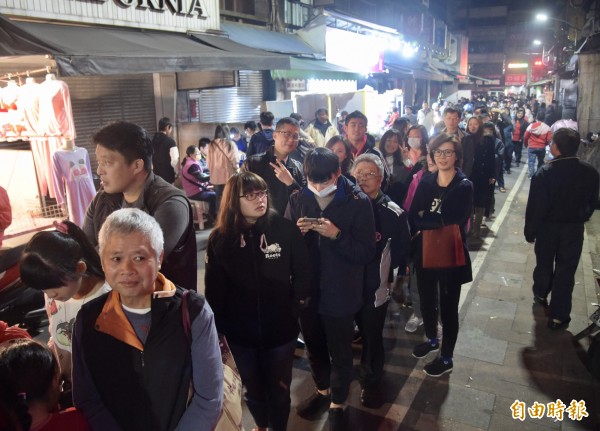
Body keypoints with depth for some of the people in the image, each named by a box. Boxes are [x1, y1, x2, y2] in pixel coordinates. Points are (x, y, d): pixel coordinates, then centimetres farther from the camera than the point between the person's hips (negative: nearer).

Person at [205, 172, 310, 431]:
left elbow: (302, 272, -3)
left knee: (279, 388, 16)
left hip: (280, 327, -1)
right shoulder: (219, 238, -7)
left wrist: (297, 306, -7)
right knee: (252, 387, 23)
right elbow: (214, 288, -3)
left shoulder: (285, 229, -12)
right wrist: (217, 328, -2)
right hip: (240, 331, 2)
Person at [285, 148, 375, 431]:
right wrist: (297, 232, -18)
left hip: (340, 293, -4)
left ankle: (337, 405, 37)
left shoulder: (358, 202, -13)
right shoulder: (298, 199, -3)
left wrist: (337, 235, -28)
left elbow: (366, 253, -14)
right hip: (306, 290, 4)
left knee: (340, 353, 14)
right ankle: (322, 391, 48)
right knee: (314, 347, 23)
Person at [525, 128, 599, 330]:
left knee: (544, 264, 21)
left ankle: (540, 294, 46)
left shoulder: (544, 173, -20)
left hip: (547, 227, -1)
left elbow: (535, 206, -17)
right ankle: (559, 316, 14)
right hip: (574, 229, 1)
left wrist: (530, 230, -6)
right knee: (566, 272, 8)